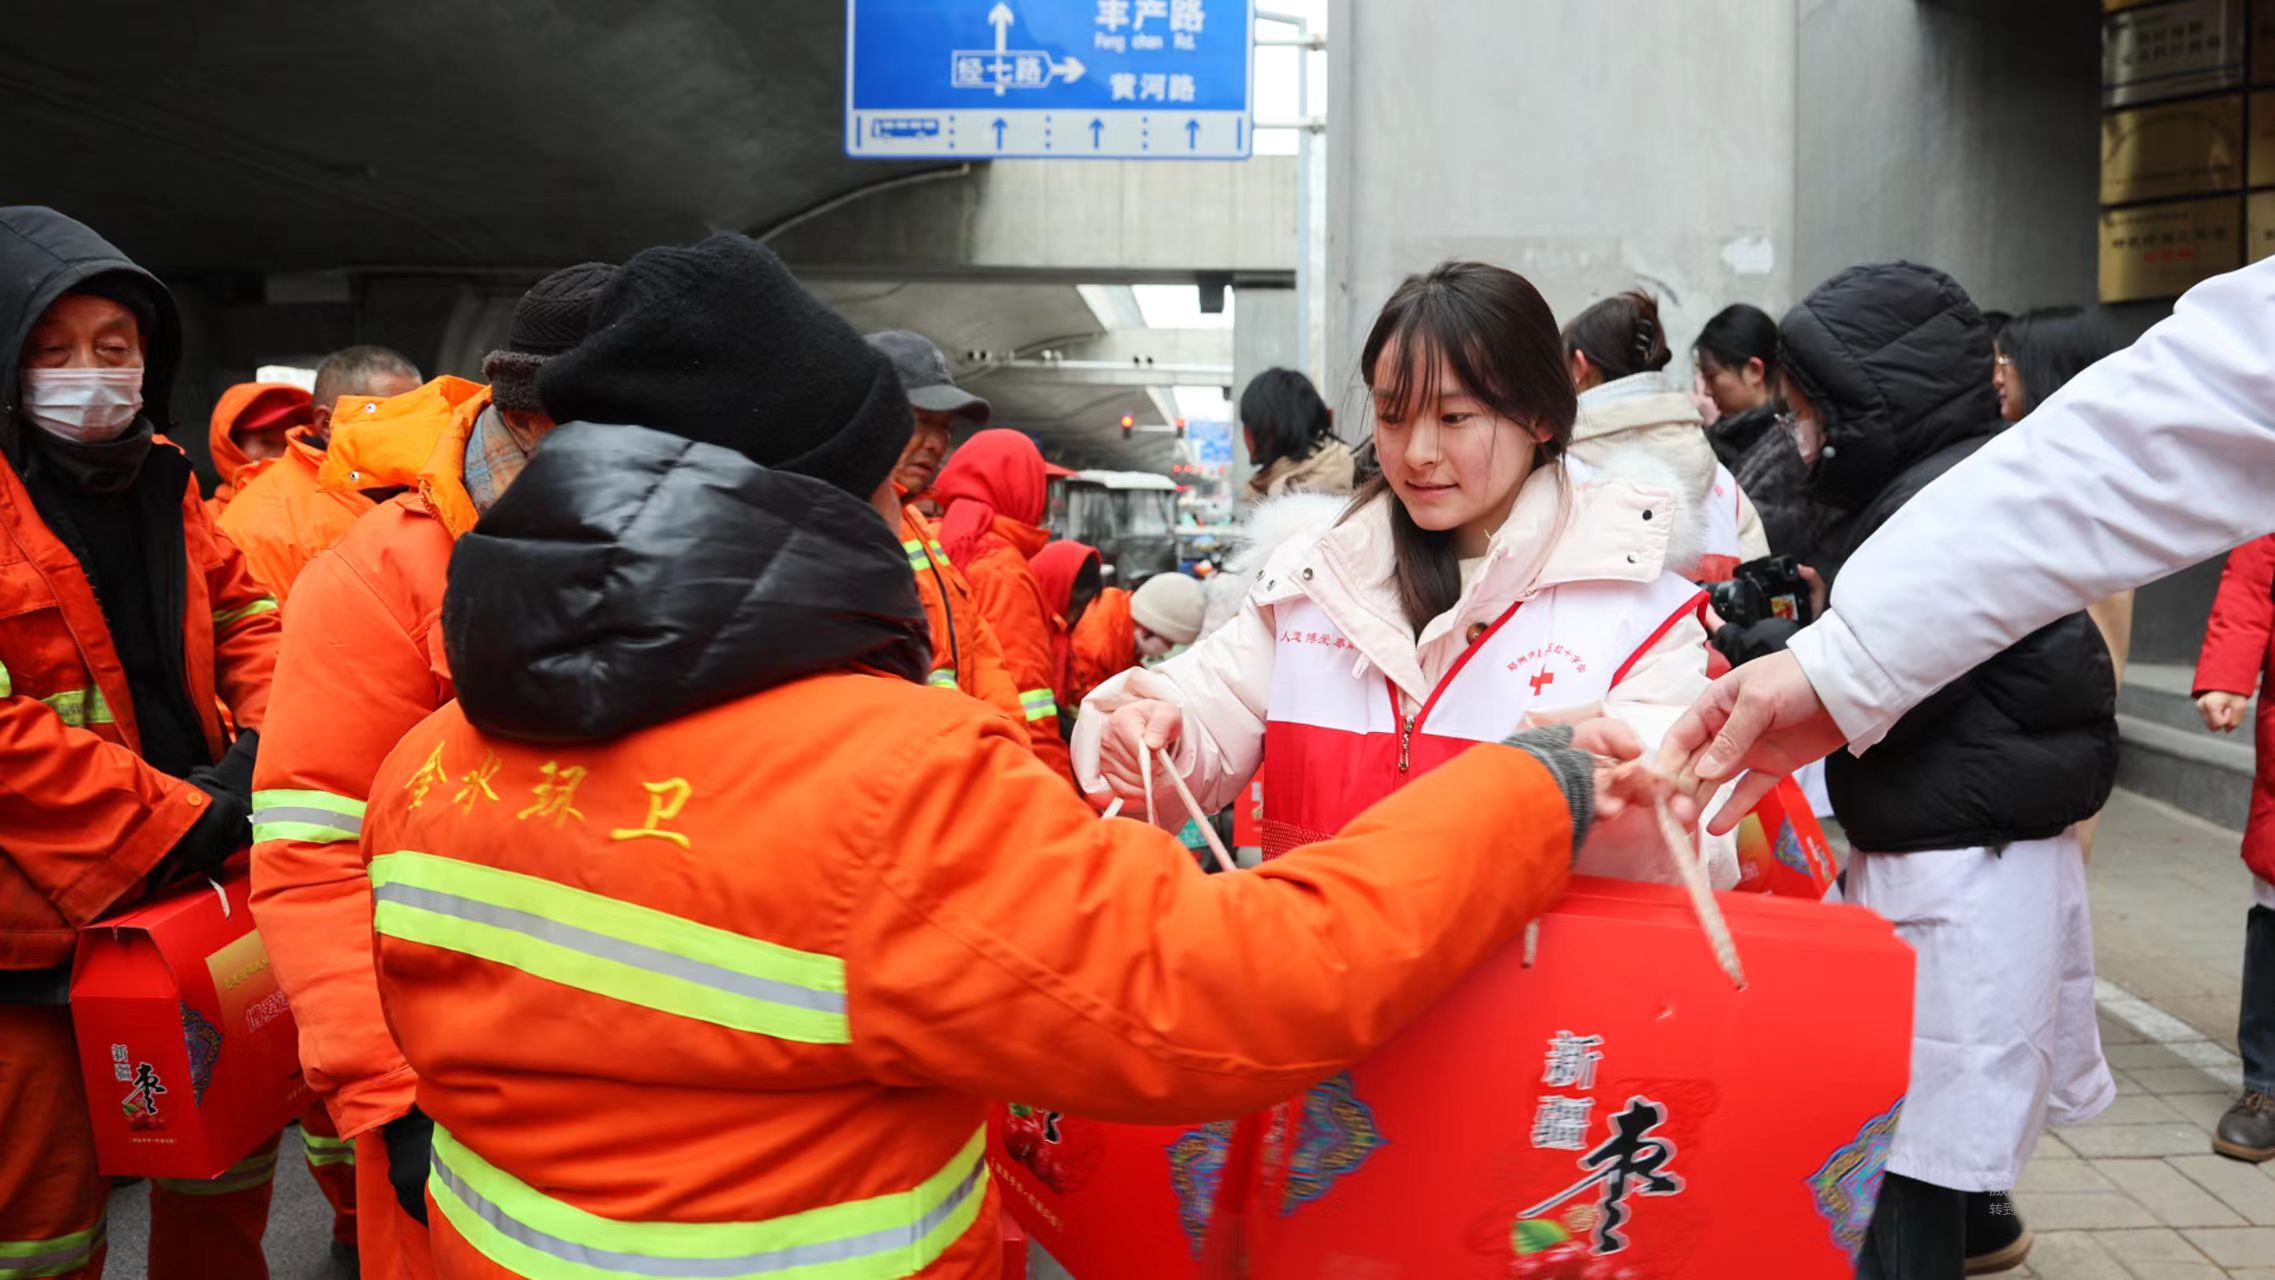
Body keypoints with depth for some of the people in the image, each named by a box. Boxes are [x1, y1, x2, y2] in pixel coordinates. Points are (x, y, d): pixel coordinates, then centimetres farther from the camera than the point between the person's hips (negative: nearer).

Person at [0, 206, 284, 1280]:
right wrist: (178, 821, -20)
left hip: (199, 888, 6)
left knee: (232, 1146, 20)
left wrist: (259, 750, -5)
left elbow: (243, 616, 14)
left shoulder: (158, 477, 7)